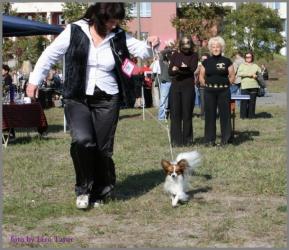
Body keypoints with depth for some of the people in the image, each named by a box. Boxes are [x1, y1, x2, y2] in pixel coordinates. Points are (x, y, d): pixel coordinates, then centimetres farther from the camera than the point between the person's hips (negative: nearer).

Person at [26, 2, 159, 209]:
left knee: (103, 149, 3)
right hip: (77, 99, -2)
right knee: (82, 140, -22)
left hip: (107, 101, 2)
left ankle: (99, 193, 22)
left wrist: (150, 44, -21)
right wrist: (35, 80, 4)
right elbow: (50, 55, 4)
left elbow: (142, 51, 1)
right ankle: (84, 188, -1)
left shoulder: (119, 37, 0)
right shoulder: (74, 32, -5)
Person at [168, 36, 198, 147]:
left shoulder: (193, 55, 5)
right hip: (175, 87, 2)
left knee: (187, 113, -1)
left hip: (188, 87, -2)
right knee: (175, 113, -2)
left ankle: (187, 140, 7)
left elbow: (192, 69, -9)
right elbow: (170, 71, 2)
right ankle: (176, 140, 2)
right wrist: (184, 70, -13)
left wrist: (178, 69, -13)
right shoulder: (175, 55, 9)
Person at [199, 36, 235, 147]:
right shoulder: (206, 62, 8)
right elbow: (201, 77, 13)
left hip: (224, 91, -1)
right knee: (210, 115, 2)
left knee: (225, 114, -1)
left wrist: (226, 84, -1)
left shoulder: (227, 61, 4)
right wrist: (205, 84, 1)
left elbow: (232, 76, 5)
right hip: (209, 91, 2)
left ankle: (226, 139, 5)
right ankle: (210, 139, 8)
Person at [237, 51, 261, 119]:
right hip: (245, 86, -2)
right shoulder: (242, 65, 10)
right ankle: (243, 115, -1)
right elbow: (238, 73, -5)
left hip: (254, 86, 2)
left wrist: (256, 76, -7)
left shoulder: (255, 66, 18)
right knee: (244, 101, -7)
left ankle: (251, 115, 6)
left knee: (252, 101, 0)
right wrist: (248, 74, -14)